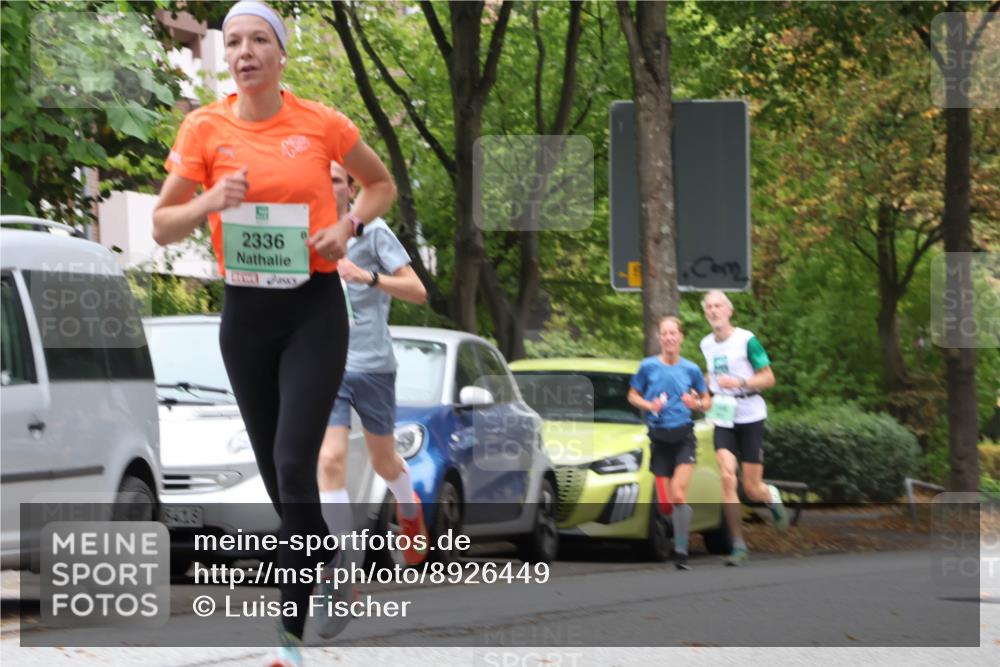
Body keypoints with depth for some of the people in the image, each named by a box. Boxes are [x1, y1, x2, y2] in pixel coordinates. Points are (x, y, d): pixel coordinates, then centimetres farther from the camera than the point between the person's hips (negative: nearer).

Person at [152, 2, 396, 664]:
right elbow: (163, 226, 1)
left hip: (315, 308, -3)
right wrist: (209, 203, -19)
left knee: (294, 467, -15)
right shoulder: (204, 127, -2)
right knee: (277, 470, 10)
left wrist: (349, 225, -6)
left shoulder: (322, 123, -4)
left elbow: (382, 184, 13)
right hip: (245, 311, 3)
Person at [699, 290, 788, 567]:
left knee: (752, 487, -2)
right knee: (727, 477, -15)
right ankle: (738, 546, -9)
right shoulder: (706, 344, 9)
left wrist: (740, 382, -22)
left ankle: (773, 497, 38)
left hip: (750, 417, -4)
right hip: (722, 418, 4)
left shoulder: (746, 340, -8)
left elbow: (768, 378, -7)